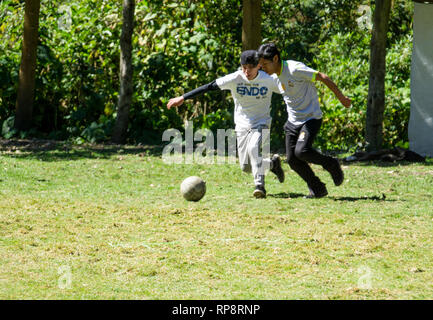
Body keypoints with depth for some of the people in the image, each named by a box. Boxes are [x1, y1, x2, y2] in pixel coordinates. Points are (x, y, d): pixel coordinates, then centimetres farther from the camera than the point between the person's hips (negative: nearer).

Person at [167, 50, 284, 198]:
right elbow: (209, 86, -15)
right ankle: (272, 163, 31)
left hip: (261, 124, -2)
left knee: (253, 147, -32)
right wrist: (183, 97, -19)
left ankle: (259, 185, -22)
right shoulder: (235, 79, -15)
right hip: (242, 125, 2)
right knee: (246, 167, 2)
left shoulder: (269, 80, -14)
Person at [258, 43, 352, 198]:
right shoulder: (276, 76, 5)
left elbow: (322, 77, -17)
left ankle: (331, 165, 1)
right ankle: (317, 189, 11)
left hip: (311, 118, -8)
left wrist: (341, 97, -10)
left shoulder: (295, 69, -21)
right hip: (293, 120, 8)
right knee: (292, 159, -2)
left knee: (301, 151, -25)